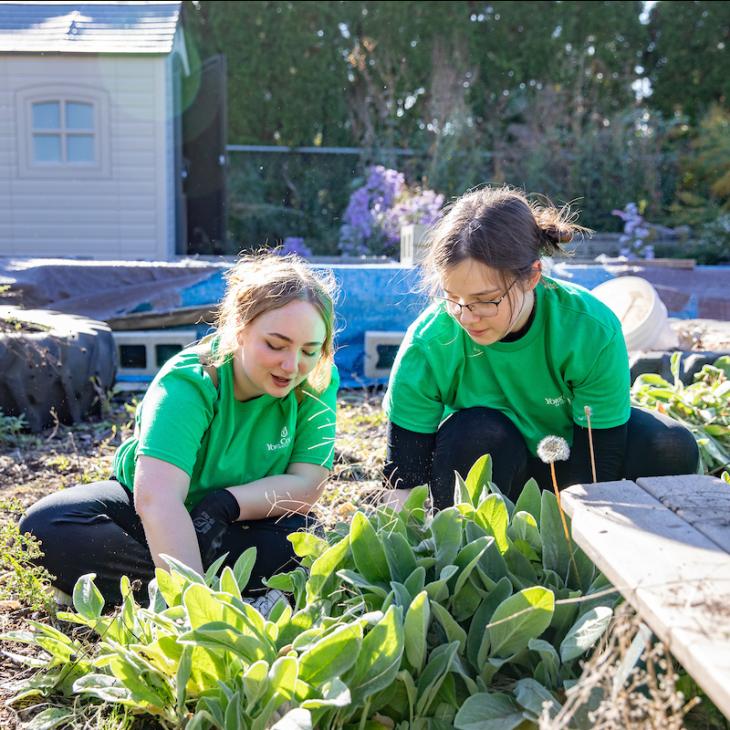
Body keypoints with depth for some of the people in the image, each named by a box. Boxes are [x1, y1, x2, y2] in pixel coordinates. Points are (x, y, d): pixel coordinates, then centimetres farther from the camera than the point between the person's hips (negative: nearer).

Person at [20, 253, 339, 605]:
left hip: (241, 520, 1)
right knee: (46, 524, -26)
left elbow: (306, 484, -19)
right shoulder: (188, 382, -30)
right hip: (148, 515, -1)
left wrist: (225, 504, -34)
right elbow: (158, 498, -43)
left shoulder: (318, 380, -20)